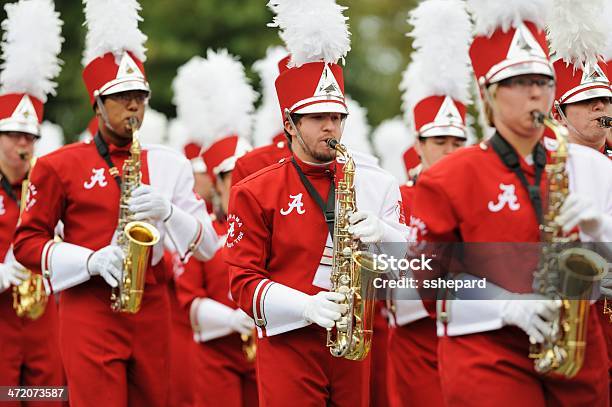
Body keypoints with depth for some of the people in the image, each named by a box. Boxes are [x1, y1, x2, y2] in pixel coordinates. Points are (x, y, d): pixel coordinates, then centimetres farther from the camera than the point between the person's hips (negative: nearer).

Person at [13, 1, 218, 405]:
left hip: (152, 311, 4)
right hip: (90, 309, -3)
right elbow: (27, 242, 2)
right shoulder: (60, 166, 3)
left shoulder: (170, 165, 11)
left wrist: (167, 211, -13)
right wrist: (92, 261, -14)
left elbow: (207, 247, 6)